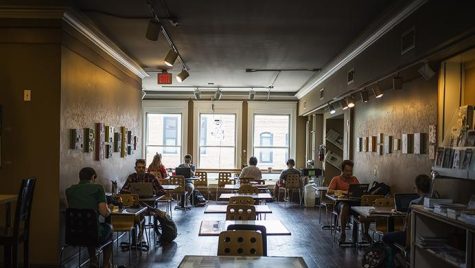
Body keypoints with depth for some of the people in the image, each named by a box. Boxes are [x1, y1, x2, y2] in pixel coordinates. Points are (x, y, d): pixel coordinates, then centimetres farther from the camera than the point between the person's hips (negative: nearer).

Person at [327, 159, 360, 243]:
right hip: (340, 202, -3)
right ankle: (342, 232, -27)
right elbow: (329, 191, -4)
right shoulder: (336, 179, 8)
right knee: (344, 206, -39)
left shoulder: (354, 179, 21)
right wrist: (343, 191, -15)